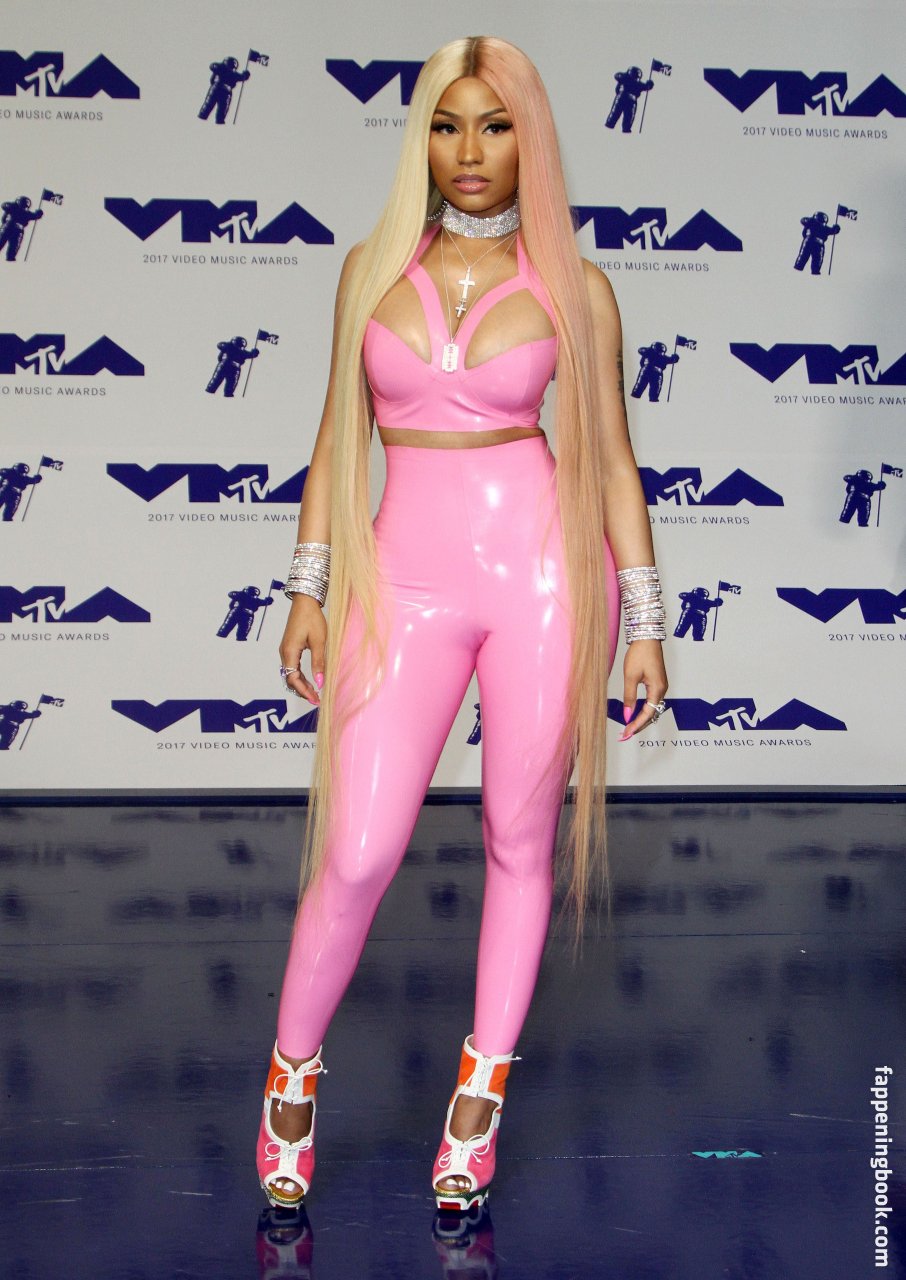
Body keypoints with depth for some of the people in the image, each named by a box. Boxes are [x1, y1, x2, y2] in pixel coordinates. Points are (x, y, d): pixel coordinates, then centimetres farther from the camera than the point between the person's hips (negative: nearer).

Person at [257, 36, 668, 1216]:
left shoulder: (572, 286, 4)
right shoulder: (374, 267, 9)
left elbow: (611, 459, 5)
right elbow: (340, 438, 11)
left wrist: (646, 620, 3)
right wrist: (308, 590, 7)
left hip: (545, 567, 0)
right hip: (408, 578, 1)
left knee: (521, 840, 7)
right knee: (357, 853, -5)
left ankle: (481, 1097, 23)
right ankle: (291, 1076, 19)